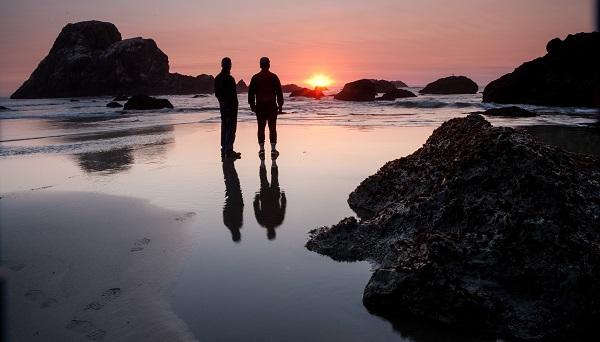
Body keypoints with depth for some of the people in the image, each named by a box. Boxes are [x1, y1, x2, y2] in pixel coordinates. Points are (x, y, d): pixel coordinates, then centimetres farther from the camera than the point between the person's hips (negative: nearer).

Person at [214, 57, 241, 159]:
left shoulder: (217, 78, 10)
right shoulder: (229, 78, -16)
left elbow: (217, 93, 14)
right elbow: (232, 94, -19)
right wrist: (234, 106, -15)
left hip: (222, 105, 8)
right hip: (230, 105, -8)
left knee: (224, 127, 13)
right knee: (231, 128, -5)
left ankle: (224, 150, 17)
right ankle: (229, 151, -7)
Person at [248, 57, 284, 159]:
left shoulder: (255, 78, 3)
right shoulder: (274, 77, -1)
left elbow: (251, 92, 5)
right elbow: (279, 92, 0)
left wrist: (252, 105, 12)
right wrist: (280, 104, 7)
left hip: (260, 106, 1)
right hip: (272, 105, -1)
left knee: (261, 128, 6)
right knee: (272, 127, 1)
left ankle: (261, 149, 6)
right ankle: (273, 149, -1)